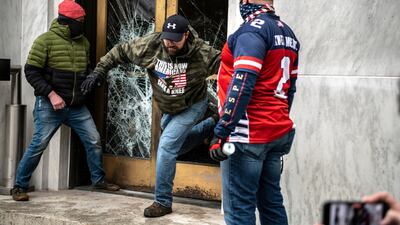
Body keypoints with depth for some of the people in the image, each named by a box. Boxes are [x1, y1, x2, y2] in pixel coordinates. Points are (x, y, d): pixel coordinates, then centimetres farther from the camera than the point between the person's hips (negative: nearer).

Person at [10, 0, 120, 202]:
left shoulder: (83, 42, 7)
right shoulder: (46, 40, -10)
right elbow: (31, 72, -11)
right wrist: (51, 94, -18)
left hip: (77, 106, 6)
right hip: (50, 105, -5)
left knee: (94, 141, 6)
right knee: (38, 145, -4)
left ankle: (98, 179, 24)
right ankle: (19, 186, 10)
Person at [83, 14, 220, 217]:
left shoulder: (200, 52, -30)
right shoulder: (150, 45, -22)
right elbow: (120, 51, -10)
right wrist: (99, 72, -14)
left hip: (192, 106, -6)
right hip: (168, 108, 6)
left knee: (167, 146, -18)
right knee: (174, 145, 23)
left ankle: (163, 202, -5)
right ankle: (209, 125, 43)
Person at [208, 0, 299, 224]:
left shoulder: (253, 29, -13)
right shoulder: (287, 33, 14)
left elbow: (242, 84, -22)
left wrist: (221, 132, -22)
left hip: (249, 135, -9)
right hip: (279, 131, 9)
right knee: (271, 201, 14)